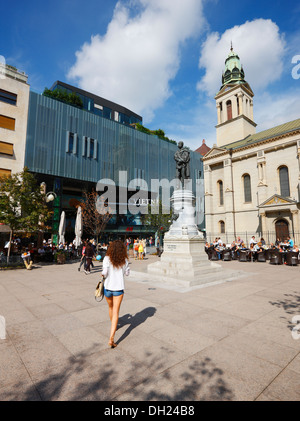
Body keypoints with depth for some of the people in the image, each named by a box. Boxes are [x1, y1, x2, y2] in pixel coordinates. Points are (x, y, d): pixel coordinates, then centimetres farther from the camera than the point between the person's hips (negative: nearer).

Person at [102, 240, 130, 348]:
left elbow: (105, 273, -19)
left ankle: (113, 325, 51)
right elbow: (127, 273, 4)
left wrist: (103, 275, 3)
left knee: (111, 307, 26)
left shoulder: (107, 258, -12)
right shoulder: (124, 260, -7)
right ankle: (111, 338, -4)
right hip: (119, 288, -1)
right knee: (116, 312, 3)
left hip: (108, 287, 1)